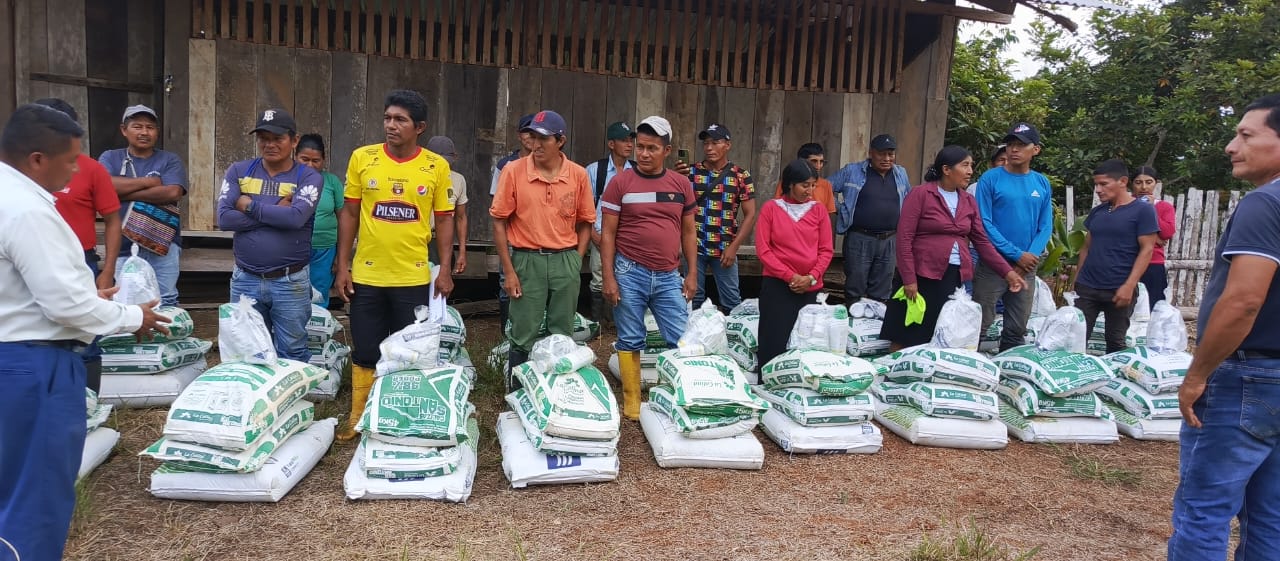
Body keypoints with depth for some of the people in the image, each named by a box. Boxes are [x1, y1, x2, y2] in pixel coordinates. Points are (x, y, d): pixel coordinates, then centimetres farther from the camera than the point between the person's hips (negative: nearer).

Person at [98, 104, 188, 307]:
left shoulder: (170, 160, 6)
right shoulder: (110, 158, 9)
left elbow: (172, 192, -12)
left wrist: (124, 193, -9)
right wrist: (148, 181, -8)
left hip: (163, 247, -1)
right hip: (123, 249, 1)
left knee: (165, 303, 4)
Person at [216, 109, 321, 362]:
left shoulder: (309, 177, -4)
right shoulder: (238, 171, 4)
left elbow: (297, 217, -22)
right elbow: (224, 218, -9)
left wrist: (250, 206, -11)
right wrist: (277, 213, -13)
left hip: (291, 282, -3)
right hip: (245, 280, 3)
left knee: (293, 354, 7)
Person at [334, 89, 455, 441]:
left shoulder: (437, 166, -3)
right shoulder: (362, 158, -1)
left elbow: (444, 219, 3)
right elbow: (350, 213, 4)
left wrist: (445, 269, -2)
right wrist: (343, 265, 0)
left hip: (414, 277, 0)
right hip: (366, 275, 1)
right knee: (365, 352, 11)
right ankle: (358, 417, 27)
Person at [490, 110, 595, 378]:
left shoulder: (578, 175, 0)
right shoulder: (513, 171, -5)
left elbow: (585, 222, 8)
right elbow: (499, 222, -3)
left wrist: (576, 263, 1)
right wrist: (509, 271, -6)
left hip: (565, 261, 2)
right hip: (527, 260, -2)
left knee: (563, 336, 11)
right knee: (523, 338, 5)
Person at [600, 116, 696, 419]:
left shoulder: (681, 184, 7)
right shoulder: (620, 183, -2)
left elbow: (688, 231, 12)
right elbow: (607, 233, -2)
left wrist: (692, 274, 7)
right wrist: (608, 277, -8)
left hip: (669, 276, 3)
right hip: (630, 273, -3)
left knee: (682, 341, 4)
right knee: (630, 341, 7)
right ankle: (632, 402, 18)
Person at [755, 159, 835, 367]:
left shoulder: (819, 209, 8)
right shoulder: (771, 208, 1)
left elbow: (826, 250, 6)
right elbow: (763, 249, -4)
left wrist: (811, 277, -9)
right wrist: (790, 276, -10)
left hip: (811, 288, 2)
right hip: (777, 286, -2)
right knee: (774, 341, -5)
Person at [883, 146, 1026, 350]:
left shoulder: (969, 200, 12)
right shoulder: (920, 194, -6)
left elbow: (982, 241, 12)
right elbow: (904, 238, -9)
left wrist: (1007, 272, 4)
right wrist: (909, 279, -14)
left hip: (957, 278, 6)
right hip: (923, 277, -6)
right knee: (904, 337, 0)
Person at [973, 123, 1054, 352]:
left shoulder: (1042, 183, 7)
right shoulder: (991, 178, -6)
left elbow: (1045, 227, 6)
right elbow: (984, 223, -12)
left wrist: (1029, 258, -9)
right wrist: (1016, 255, -14)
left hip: (1027, 268, 4)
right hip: (992, 264, -4)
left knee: (1017, 329, 11)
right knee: (980, 324, -3)